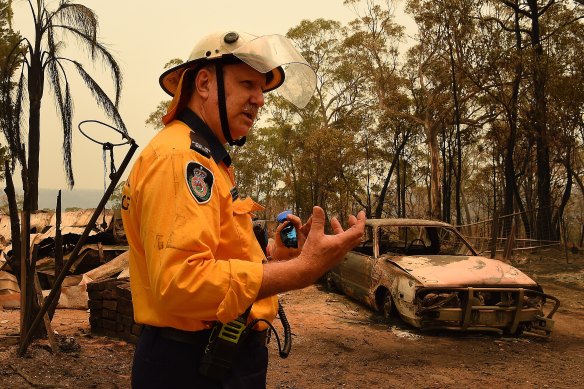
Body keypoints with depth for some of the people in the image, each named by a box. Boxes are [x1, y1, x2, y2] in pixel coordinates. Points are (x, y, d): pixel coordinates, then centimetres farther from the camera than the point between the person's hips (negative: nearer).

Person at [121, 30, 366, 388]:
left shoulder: (206, 159, 17)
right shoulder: (180, 157, -18)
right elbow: (182, 281, -29)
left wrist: (276, 257, 6)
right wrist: (302, 270, -27)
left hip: (217, 357, 10)